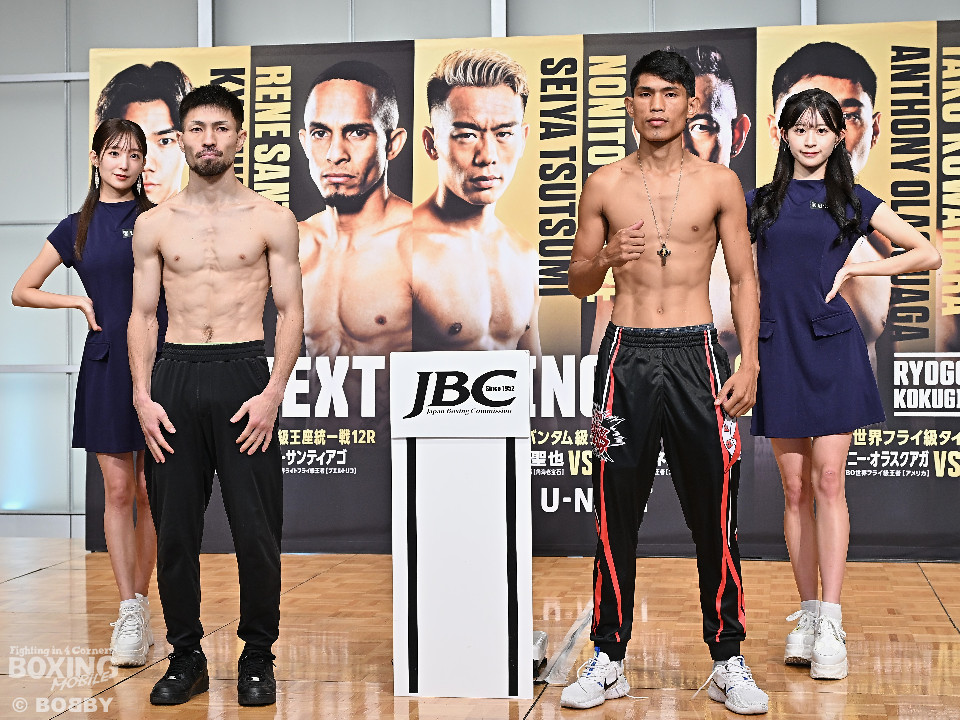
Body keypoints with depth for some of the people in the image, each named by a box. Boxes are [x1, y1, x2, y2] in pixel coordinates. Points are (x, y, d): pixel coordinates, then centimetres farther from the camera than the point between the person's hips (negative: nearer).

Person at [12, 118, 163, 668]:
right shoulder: (77, 228, 9)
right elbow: (22, 291, 15)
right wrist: (80, 301, 2)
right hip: (106, 362, 1)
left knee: (149, 493, 2)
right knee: (118, 490, -1)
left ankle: (140, 606, 14)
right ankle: (130, 615, 2)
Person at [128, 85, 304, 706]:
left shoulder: (272, 219, 4)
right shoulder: (155, 224, 10)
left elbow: (292, 312, 2)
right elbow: (143, 316, 10)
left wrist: (272, 393, -10)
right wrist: (143, 397, -2)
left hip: (245, 376, -2)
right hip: (174, 378, 2)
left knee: (256, 531, -1)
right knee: (174, 529, 5)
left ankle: (258, 656, 15)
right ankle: (186, 656, 19)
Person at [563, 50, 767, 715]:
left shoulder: (719, 183, 5)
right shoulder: (605, 185, 7)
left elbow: (744, 278, 6)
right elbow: (578, 282, 11)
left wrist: (749, 362, -4)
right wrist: (604, 260, -12)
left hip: (697, 354, 0)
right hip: (627, 356, 1)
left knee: (715, 515, 1)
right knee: (616, 515, 4)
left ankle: (728, 661, 14)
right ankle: (609, 659, 15)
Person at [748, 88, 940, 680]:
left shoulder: (853, 201, 7)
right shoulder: (761, 202, 12)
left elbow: (930, 255, 5)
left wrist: (851, 269, -1)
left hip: (832, 348, -2)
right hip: (779, 349, 2)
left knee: (829, 482, -7)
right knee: (795, 488, 5)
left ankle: (831, 625, -6)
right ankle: (808, 614, 13)